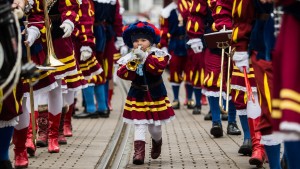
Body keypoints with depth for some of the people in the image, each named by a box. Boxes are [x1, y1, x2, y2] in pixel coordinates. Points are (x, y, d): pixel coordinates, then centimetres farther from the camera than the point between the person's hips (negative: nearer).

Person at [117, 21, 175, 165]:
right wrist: (132, 63, -29)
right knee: (140, 124, -10)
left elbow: (159, 67, -28)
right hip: (137, 96, 1)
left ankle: (157, 142, 41)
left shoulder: (158, 55, -9)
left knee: (154, 126, 9)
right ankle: (139, 151, -13)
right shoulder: (129, 58, -3)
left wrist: (145, 57, -34)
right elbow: (122, 74, -14)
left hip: (155, 95, -1)